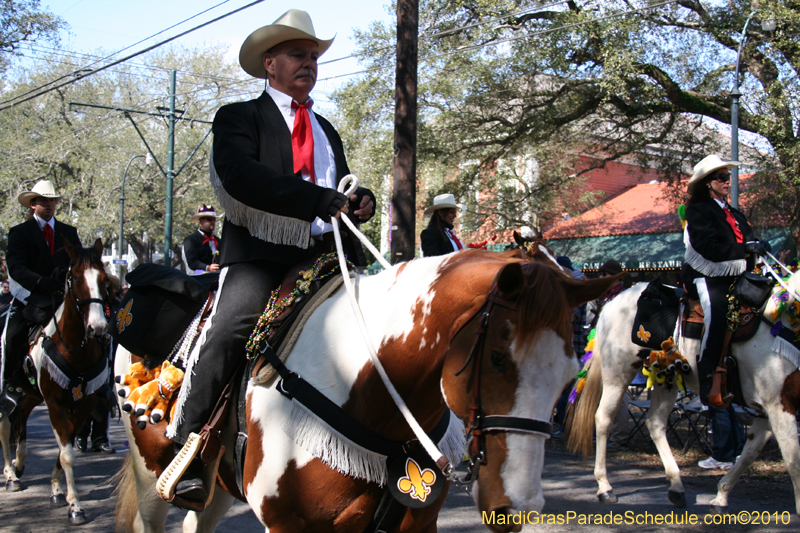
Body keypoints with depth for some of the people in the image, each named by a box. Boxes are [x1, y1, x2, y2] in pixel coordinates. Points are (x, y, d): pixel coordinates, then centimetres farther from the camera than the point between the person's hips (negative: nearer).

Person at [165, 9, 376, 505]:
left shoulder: (327, 131, 28)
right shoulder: (240, 117, 6)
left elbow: (343, 190, 33)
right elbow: (240, 176, -14)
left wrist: (362, 200, 6)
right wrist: (320, 199, -22)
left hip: (328, 255, 6)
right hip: (260, 256, -6)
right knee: (227, 332, -28)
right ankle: (185, 451, -17)